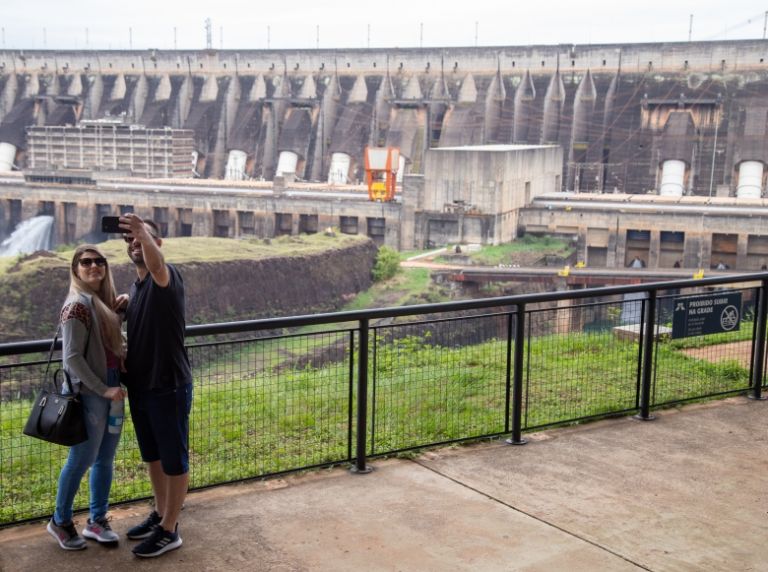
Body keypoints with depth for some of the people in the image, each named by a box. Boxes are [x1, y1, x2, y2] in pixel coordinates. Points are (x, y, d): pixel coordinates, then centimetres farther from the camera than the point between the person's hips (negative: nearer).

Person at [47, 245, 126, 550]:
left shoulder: (104, 300, 9)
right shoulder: (77, 304, -15)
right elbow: (72, 357, -18)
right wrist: (103, 389, -17)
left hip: (112, 389, 8)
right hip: (90, 393, -8)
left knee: (105, 459, 13)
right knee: (82, 459, 2)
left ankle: (97, 520, 25)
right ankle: (60, 521, 20)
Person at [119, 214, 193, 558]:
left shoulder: (166, 278, -15)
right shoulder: (135, 286, 12)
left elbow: (155, 264, -41)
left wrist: (143, 230, -51)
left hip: (169, 387, -9)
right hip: (140, 386, 9)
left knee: (174, 459, 3)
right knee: (152, 456, 20)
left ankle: (169, 530, 12)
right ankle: (160, 515, 35)